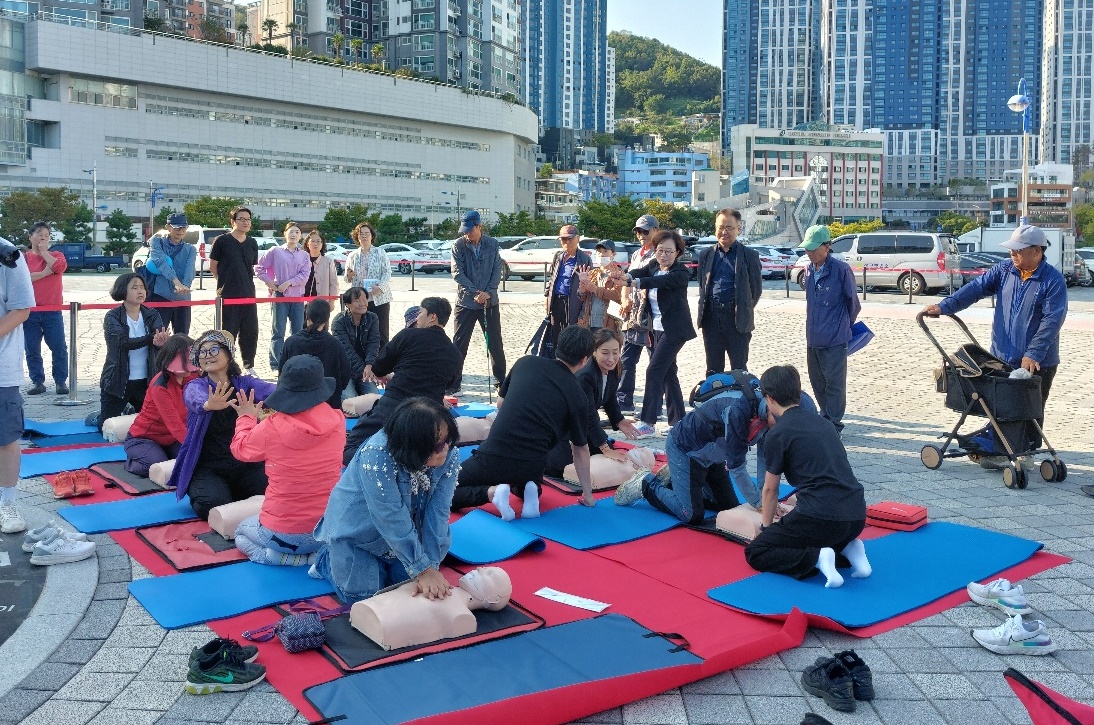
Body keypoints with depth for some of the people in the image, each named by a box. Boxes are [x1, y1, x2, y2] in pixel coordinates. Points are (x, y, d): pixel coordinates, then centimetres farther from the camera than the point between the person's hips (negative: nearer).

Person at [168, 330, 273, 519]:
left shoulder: (245, 383, 3)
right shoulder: (196, 386, -2)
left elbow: (270, 392, -20)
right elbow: (195, 399, -28)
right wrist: (208, 405, -54)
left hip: (246, 465, 2)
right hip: (207, 468, -2)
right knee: (214, 503, -29)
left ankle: (233, 492, 10)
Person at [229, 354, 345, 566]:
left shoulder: (271, 428, -17)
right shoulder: (337, 421, -9)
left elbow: (240, 449, 5)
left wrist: (246, 418, 23)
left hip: (282, 534, -2)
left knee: (242, 533, 32)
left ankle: (286, 557, 2)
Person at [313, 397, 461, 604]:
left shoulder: (449, 457, -22)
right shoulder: (377, 457, -37)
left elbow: (437, 514, -23)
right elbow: (392, 521, -36)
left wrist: (432, 567, -28)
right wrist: (423, 570, -33)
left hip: (405, 534, 5)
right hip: (355, 530, -5)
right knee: (363, 595, -5)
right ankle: (327, 560, 23)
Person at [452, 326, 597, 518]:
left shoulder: (525, 363, 5)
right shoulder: (577, 396, 1)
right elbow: (580, 449, 7)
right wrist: (588, 494, 16)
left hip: (493, 456, -1)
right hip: (532, 465, 2)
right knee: (527, 486, 38)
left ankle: (491, 492, -10)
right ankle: (529, 492, 3)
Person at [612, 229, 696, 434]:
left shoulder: (681, 272, -12)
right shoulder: (653, 268, 7)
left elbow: (663, 281, -31)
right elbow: (639, 272, -12)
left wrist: (636, 282, -46)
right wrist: (626, 276, -37)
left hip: (674, 329, -8)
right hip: (657, 328, 8)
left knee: (654, 371, -13)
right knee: (667, 373, 12)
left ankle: (647, 422, -11)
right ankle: (677, 419, 21)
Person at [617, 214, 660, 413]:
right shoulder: (636, 255, 19)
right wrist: (625, 300, 2)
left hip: (651, 316, -8)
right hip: (632, 317, 8)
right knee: (626, 361, 9)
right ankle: (624, 402, 15)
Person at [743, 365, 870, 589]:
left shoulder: (777, 434, -2)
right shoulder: (824, 423, 18)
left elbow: (770, 489, 8)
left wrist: (766, 526, 24)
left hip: (821, 517, -7)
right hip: (857, 517, 7)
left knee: (755, 553, 7)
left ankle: (815, 558, -13)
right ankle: (847, 550, 8)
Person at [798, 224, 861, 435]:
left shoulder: (841, 269, -13)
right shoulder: (809, 269, 6)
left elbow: (853, 303, -2)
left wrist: (845, 325, 11)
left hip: (835, 339, -7)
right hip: (813, 338, 7)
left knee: (834, 384, -1)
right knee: (817, 382, 15)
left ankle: (834, 426, 7)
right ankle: (826, 417, 30)